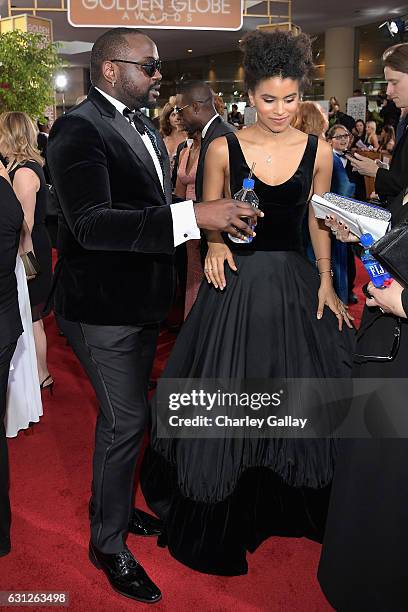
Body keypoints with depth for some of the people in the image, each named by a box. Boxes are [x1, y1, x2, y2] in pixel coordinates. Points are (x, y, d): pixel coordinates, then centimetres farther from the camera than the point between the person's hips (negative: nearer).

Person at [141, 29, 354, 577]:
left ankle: (290, 504, 39)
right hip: (236, 281, -2)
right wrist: (215, 242, -18)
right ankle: (226, 517, 28)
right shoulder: (224, 149, -5)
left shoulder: (317, 151, 0)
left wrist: (325, 282, 1)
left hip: (295, 281, 2)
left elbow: (319, 220, 7)